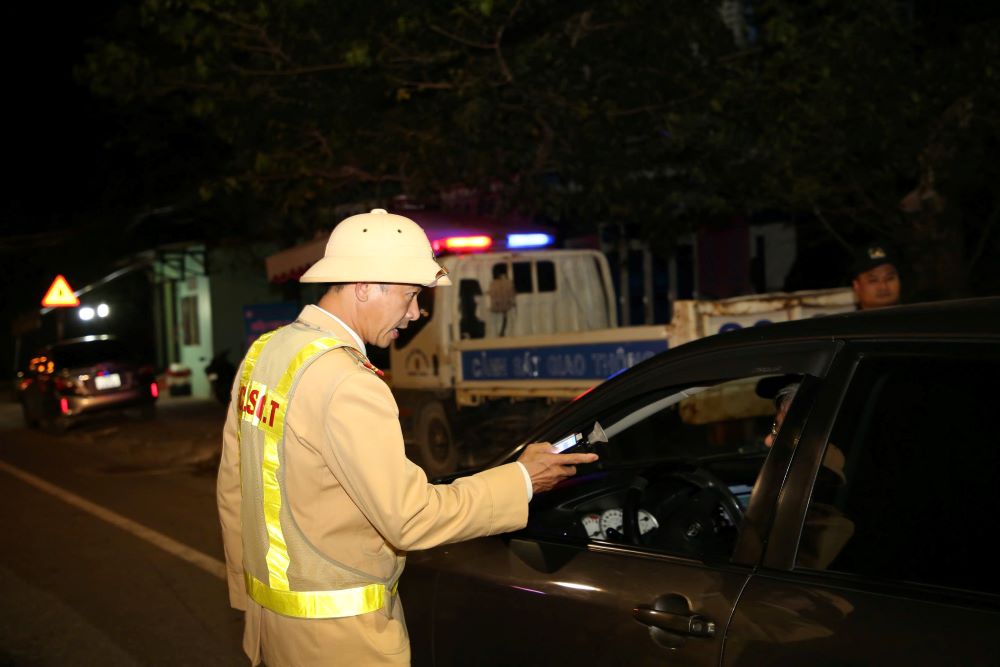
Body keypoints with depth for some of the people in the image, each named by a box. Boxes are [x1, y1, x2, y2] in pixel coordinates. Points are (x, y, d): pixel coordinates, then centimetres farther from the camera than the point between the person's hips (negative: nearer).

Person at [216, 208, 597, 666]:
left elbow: (232, 489, 10)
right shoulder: (347, 385, -24)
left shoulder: (263, 352, 4)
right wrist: (523, 480, -15)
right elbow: (411, 517, -24)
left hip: (271, 611, 8)